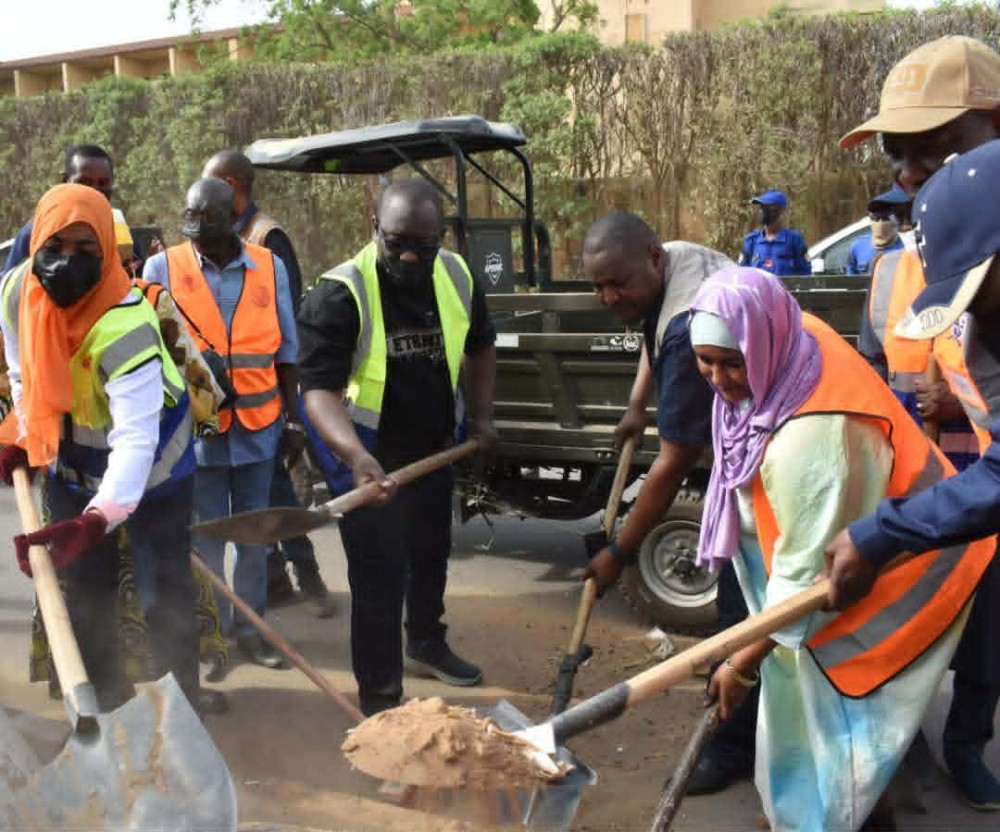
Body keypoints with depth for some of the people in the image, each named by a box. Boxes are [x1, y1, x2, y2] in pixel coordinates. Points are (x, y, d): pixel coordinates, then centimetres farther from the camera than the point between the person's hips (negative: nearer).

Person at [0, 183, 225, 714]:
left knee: (165, 590, 3)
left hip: (150, 467, -5)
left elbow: (136, 437, -47)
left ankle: (181, 692, 26)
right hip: (71, 466, 5)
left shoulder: (125, 323, -38)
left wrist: (96, 520, -58)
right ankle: (104, 698, 33)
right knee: (85, 592, 14)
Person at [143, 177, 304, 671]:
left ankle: (248, 626, 23)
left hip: (258, 426, 2)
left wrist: (292, 418, 9)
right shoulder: (163, 268, -3)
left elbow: (286, 348, 8)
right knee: (205, 536, 6)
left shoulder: (269, 267, 3)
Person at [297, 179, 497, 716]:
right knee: (379, 579, -4)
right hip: (368, 460, -6)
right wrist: (356, 456, -49)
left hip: (434, 449, 6)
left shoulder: (457, 279, -7)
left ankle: (426, 645, 51)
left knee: (431, 555, 25)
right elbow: (319, 388, -33)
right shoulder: (340, 293, -27)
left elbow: (480, 347, 13)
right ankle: (380, 702, 12)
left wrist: (482, 414, 5)